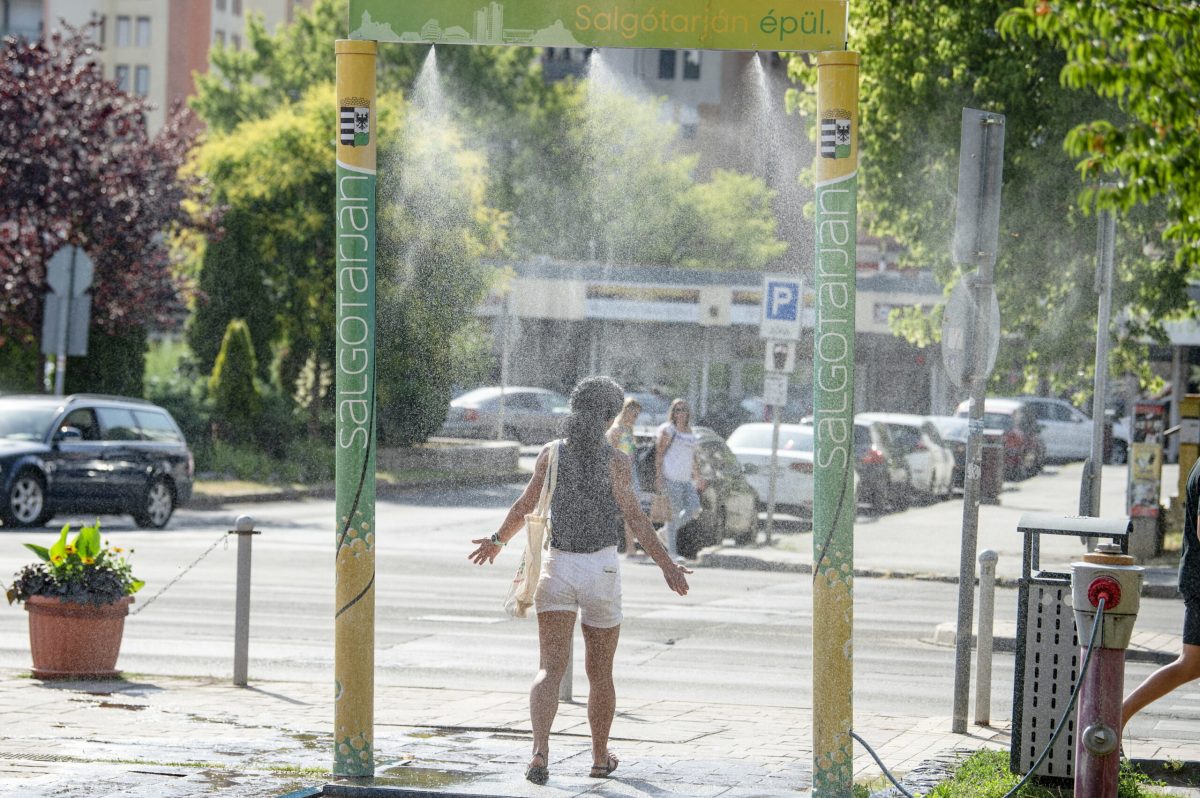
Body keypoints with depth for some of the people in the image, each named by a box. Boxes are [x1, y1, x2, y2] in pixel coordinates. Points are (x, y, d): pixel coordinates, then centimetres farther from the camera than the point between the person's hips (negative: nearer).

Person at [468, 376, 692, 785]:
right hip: (601, 568, -1)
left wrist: (497, 540, 17)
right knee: (600, 672, 16)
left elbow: (526, 505, 0)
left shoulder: (551, 453, -1)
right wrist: (667, 565, -17)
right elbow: (634, 517, -17)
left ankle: (540, 751, -28)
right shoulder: (614, 460, -8)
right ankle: (600, 758, 30)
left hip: (556, 567, 1)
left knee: (549, 669, -6)